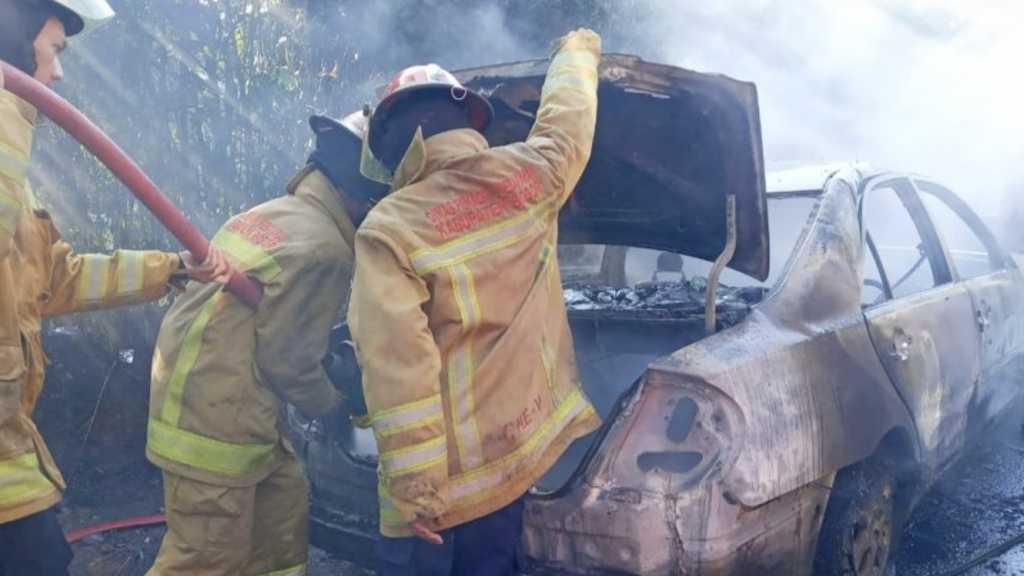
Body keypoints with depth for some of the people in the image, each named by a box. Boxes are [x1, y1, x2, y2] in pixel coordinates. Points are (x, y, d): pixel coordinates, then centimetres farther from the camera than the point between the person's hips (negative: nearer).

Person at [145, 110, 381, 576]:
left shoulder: (269, 213, 9)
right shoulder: (323, 249, -19)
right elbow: (287, 359, -16)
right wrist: (332, 406, 3)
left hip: (187, 392, 10)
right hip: (217, 421, -10)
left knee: (283, 500, 20)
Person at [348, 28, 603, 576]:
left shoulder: (388, 229, -14)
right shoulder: (530, 174, -2)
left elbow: (397, 365, -22)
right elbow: (567, 121, 21)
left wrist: (415, 483, -19)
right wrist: (576, 53, 41)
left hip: (444, 467, -5)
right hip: (518, 444, 5)